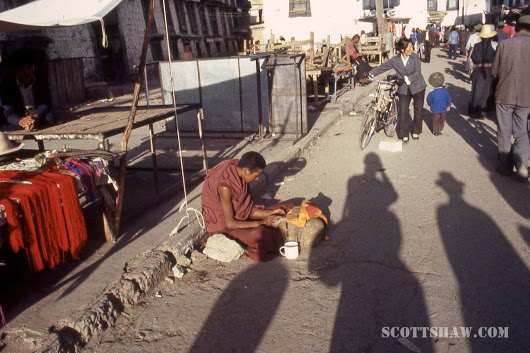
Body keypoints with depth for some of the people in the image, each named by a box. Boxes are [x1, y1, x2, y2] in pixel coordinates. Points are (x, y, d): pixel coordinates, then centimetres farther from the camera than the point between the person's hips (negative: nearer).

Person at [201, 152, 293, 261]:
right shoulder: (225, 185, -31)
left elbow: (248, 209, 2)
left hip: (239, 214, 8)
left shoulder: (237, 168, -6)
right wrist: (260, 223, -24)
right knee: (259, 235, -34)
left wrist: (271, 212, -9)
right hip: (223, 226, -8)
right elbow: (230, 223, -26)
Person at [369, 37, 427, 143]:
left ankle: (416, 131, 30)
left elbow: (418, 72, -17)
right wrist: (371, 73, -1)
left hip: (417, 87, 0)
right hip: (404, 89, 0)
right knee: (403, 113, -5)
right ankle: (404, 135, 10)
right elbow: (382, 67, 5)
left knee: (418, 111, 9)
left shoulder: (415, 57, -9)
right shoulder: (395, 60, -5)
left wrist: (409, 78, -32)